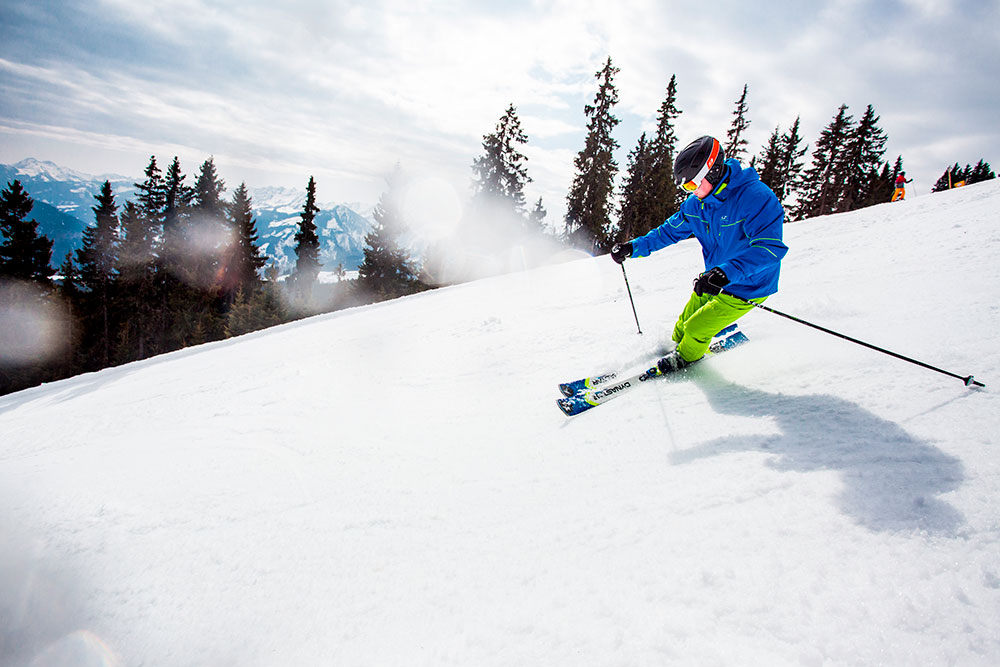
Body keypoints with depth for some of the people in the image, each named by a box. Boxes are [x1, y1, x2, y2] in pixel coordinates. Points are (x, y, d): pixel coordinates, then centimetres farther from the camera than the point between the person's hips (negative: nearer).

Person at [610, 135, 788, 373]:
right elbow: (670, 231, 8)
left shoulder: (756, 197, -29)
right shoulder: (696, 203, -5)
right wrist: (634, 248, 0)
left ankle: (685, 359, 30)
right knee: (683, 326, 13)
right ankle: (680, 346, 46)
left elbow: (770, 248, -37)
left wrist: (727, 272, -49)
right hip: (714, 281, 7)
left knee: (695, 330, -2)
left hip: (745, 289, -7)